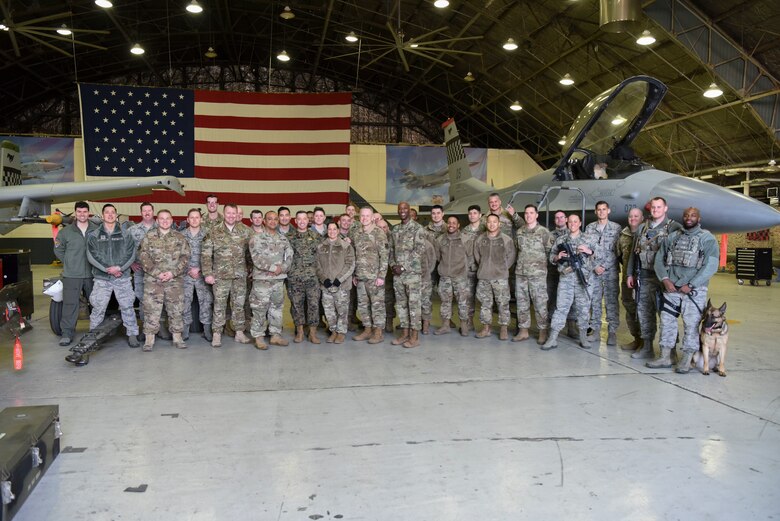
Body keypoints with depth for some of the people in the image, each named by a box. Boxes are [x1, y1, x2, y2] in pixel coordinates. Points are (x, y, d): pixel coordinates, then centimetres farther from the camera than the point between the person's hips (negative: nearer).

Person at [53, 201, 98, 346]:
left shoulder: (97, 230, 3)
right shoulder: (66, 231, 1)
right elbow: (58, 250, 10)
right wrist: (70, 263, 5)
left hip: (92, 274, 2)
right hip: (72, 275, -2)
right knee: (70, 304, -3)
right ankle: (67, 333, 4)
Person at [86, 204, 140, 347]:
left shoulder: (125, 234, 8)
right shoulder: (94, 235, 7)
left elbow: (131, 254, 1)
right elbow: (92, 256, -2)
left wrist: (119, 267, -14)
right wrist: (107, 269, -13)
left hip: (123, 277, 1)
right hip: (101, 278, 0)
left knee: (127, 306, 2)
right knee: (98, 308, 0)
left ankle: (132, 335, 10)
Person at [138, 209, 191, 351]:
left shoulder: (179, 238, 8)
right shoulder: (148, 237, 5)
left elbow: (185, 257, 2)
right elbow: (143, 257, -2)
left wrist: (173, 272, -11)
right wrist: (157, 273, -13)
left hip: (175, 280, 1)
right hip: (153, 280, -1)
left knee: (176, 309, 5)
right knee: (151, 309, -1)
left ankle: (177, 337, 15)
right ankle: (149, 339, 7)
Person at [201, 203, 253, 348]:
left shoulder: (245, 232, 5)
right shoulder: (214, 232, -1)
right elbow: (205, 254, -2)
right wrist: (207, 273, -8)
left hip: (240, 275, 2)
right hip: (220, 275, -2)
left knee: (239, 304, 8)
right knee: (219, 305, 1)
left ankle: (239, 333, 18)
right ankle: (216, 334, 10)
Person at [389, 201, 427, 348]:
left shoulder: (418, 228, -5)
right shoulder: (394, 229, 14)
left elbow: (419, 251, -13)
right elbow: (391, 250, 16)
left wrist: (403, 267, -15)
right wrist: (393, 265, -2)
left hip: (413, 273, -6)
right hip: (397, 274, 6)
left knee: (414, 304, -2)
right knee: (401, 304, 10)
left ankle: (415, 337, 3)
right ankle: (405, 334, 19)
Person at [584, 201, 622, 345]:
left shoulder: (616, 228, 4)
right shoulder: (589, 228, 10)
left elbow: (617, 250, -1)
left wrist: (604, 266, -9)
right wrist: (595, 266, -5)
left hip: (611, 270, -2)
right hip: (593, 270, 2)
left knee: (611, 301, -2)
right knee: (594, 300, 5)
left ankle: (612, 332, 2)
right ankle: (595, 329, 13)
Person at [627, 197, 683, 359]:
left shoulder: (674, 228, 0)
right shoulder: (642, 228, 15)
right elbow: (634, 253, 18)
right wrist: (630, 274, 14)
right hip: (644, 277, 5)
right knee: (644, 311, 8)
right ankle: (647, 347, 18)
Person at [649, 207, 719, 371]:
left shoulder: (707, 238, -1)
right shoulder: (672, 237, 12)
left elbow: (711, 266, -10)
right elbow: (659, 259, 10)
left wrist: (690, 285, -14)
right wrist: (665, 279, -6)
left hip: (694, 290, -4)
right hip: (671, 288, 4)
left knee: (691, 325, -2)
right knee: (666, 321, 6)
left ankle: (686, 360, 8)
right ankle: (664, 357, 15)